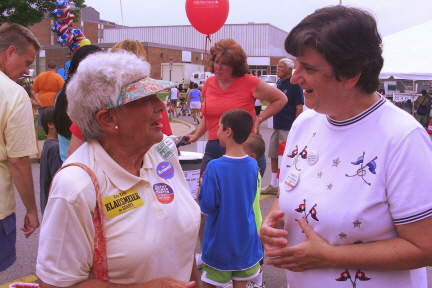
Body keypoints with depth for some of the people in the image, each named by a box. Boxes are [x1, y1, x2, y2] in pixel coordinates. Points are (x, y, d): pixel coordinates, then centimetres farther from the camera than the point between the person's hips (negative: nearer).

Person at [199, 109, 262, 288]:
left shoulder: (215, 167, -22)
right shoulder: (253, 165, -6)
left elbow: (207, 207, -19)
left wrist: (203, 185, -3)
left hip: (220, 240, -4)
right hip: (245, 239, 5)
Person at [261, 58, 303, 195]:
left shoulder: (294, 84, -10)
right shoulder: (279, 83, 12)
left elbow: (299, 108, -13)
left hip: (288, 128, -8)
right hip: (277, 126, 8)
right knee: (274, 155, 13)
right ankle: (273, 185, 25)